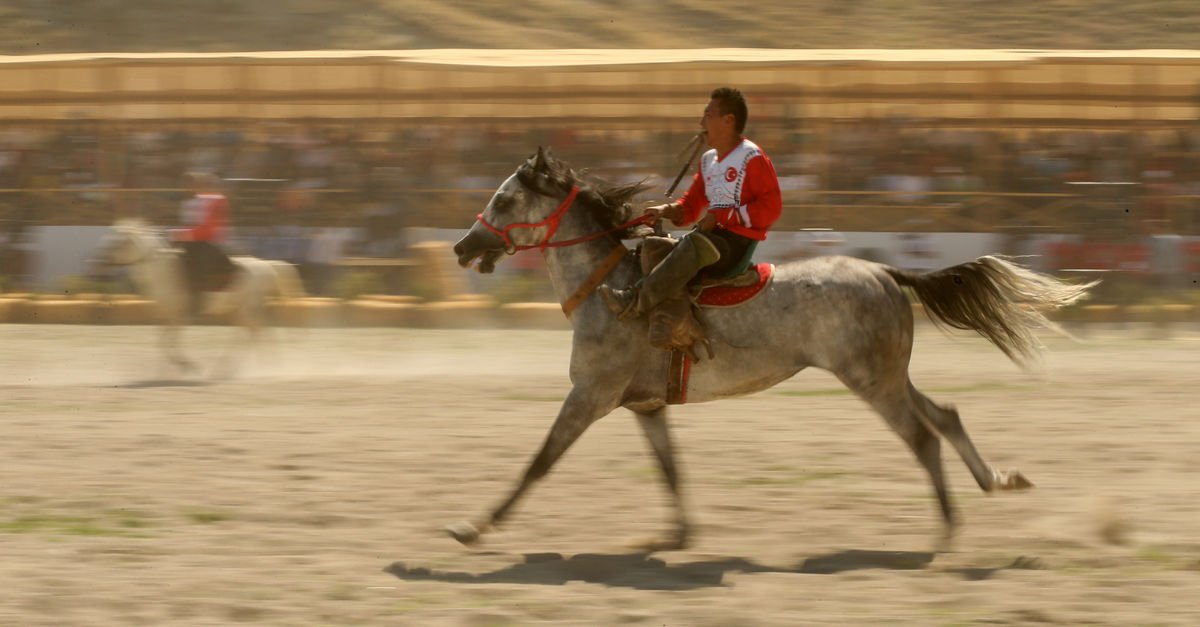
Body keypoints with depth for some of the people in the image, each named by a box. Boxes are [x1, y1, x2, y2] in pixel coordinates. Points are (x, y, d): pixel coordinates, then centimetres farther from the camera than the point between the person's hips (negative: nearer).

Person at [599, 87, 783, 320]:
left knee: (695, 244, -35)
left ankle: (637, 302, -43)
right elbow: (691, 205, 20)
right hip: (712, 235, 10)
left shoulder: (752, 158, -6)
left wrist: (722, 216, -17)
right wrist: (667, 211, -2)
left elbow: (771, 207, -14)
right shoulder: (708, 160, 19)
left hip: (739, 241, -10)